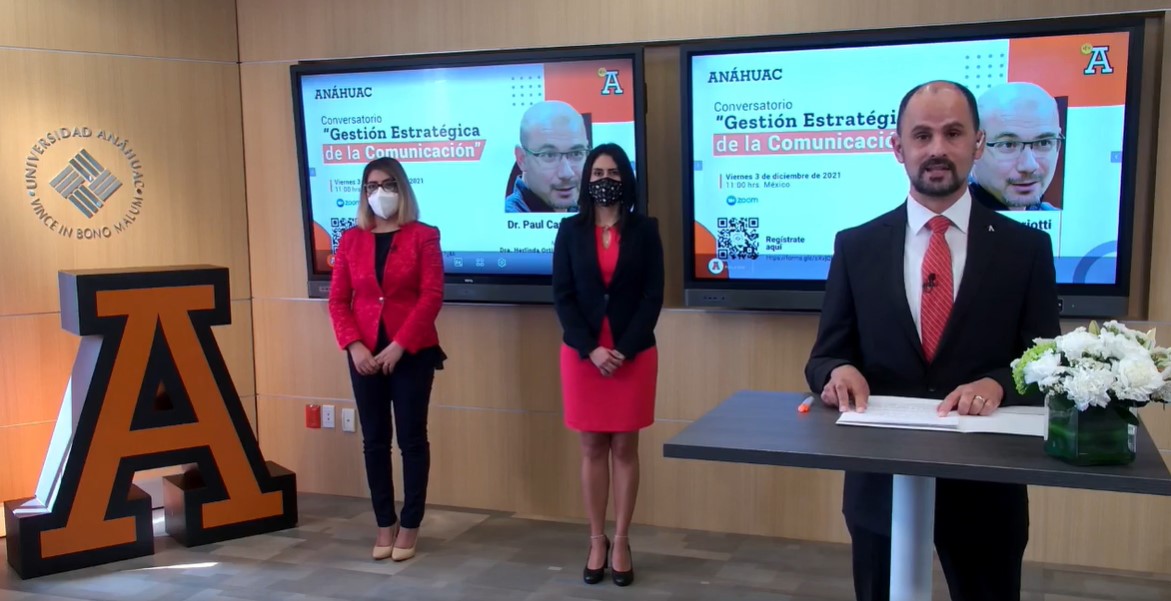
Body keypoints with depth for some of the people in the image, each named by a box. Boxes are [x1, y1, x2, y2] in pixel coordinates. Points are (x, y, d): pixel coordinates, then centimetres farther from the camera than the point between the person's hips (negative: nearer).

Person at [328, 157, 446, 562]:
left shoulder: (423, 237, -1)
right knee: (374, 441, 8)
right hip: (364, 355, 3)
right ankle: (385, 524, 19)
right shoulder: (351, 240, 8)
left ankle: (410, 525, 14)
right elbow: (337, 300, 5)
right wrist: (354, 346, -9)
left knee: (412, 439, 3)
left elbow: (431, 297, -10)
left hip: (412, 354, -3)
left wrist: (399, 345, -16)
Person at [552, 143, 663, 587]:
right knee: (592, 448, 6)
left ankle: (621, 542, 15)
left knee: (625, 448, 5)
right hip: (582, 353, 1)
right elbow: (562, 296, -1)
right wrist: (590, 349, -12)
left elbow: (653, 297, -3)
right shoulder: (570, 230, 4)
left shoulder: (645, 230, 1)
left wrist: (625, 350, -13)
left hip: (634, 354, -1)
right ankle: (596, 541, 16)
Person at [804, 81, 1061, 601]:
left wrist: (996, 384, -23)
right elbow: (824, 356, 3)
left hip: (986, 487, 0)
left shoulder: (1026, 248, -2)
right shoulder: (856, 246, 1)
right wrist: (840, 372, -20)